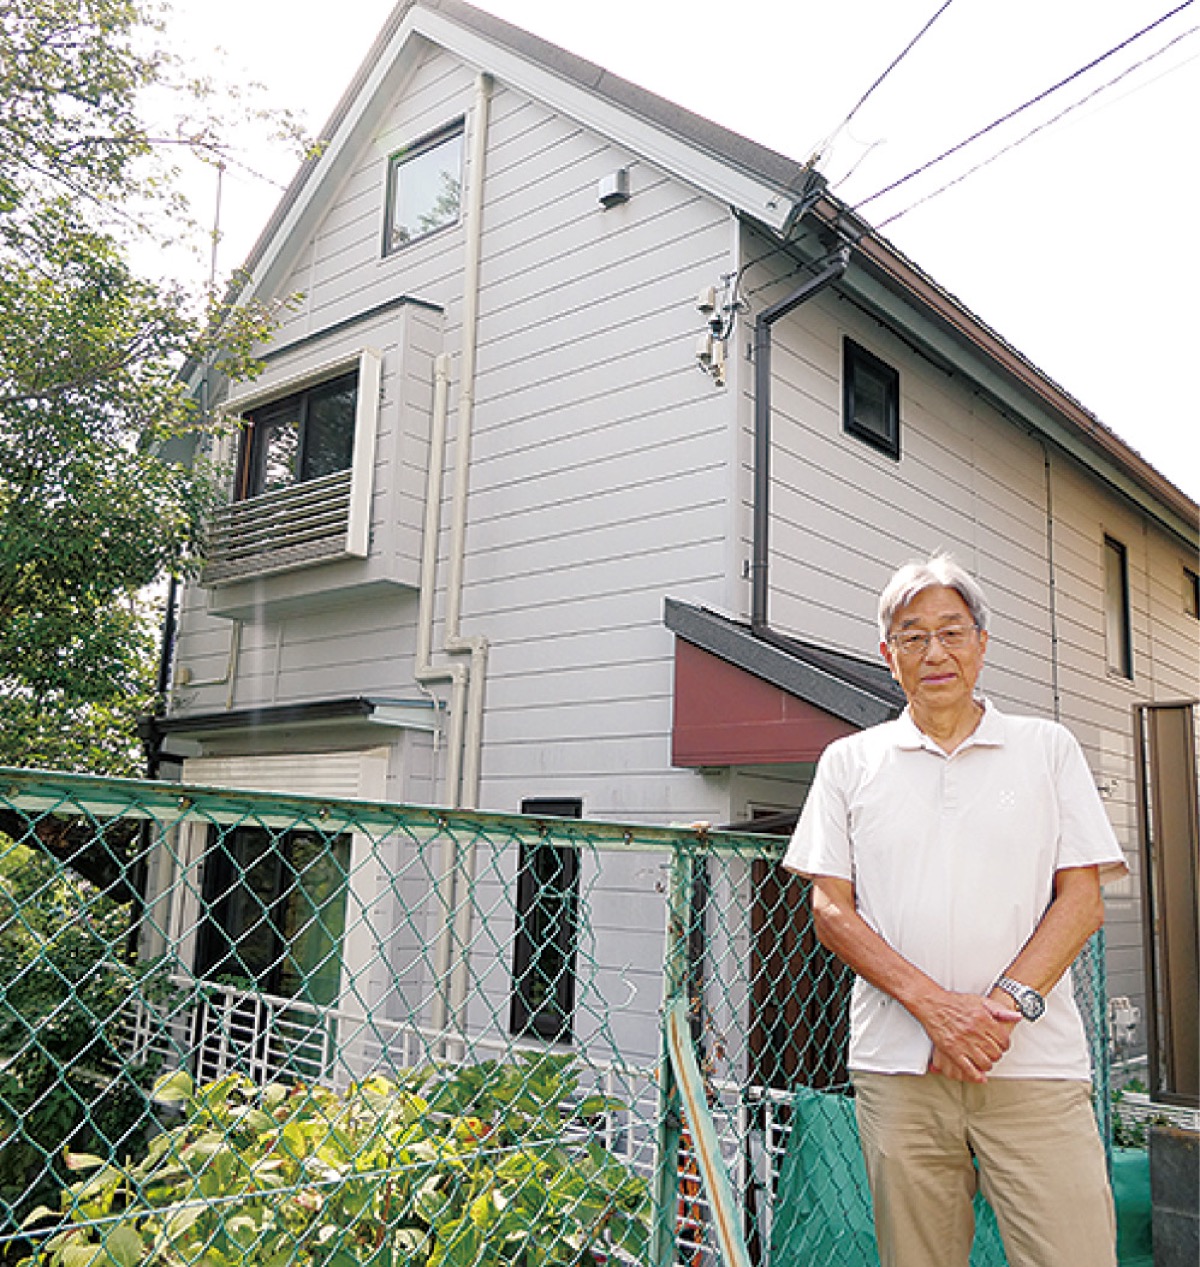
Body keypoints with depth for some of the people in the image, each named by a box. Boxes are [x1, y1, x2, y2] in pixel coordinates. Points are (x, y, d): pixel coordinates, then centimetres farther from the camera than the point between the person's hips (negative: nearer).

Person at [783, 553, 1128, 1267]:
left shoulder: (1048, 748, 9)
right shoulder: (850, 763, 9)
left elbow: (1083, 900, 3)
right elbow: (832, 909, 4)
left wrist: (1005, 1003, -11)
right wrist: (933, 1004, -10)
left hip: (1034, 1064, 0)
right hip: (897, 1067, 1)